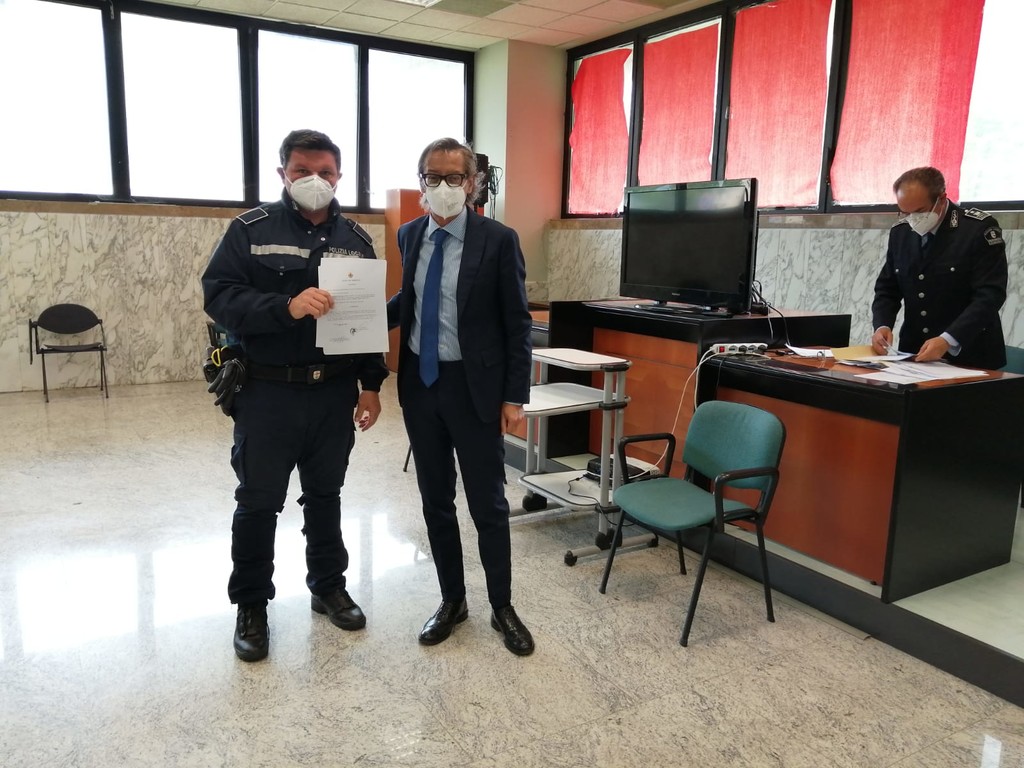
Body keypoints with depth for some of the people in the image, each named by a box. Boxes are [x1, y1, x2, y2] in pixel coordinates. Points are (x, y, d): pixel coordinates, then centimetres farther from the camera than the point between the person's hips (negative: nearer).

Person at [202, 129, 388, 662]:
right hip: (268, 392, -3)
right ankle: (251, 607, 23)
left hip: (335, 392, 3)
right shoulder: (251, 230, -3)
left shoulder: (356, 239, 8)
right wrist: (286, 306, -27)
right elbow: (219, 297, -12)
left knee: (325, 495, 16)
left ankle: (328, 587, 33)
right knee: (258, 502, 6)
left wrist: (371, 385, 5)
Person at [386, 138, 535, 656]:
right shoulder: (410, 235, 6)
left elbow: (517, 324, -8)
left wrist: (515, 397, -11)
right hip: (419, 384, 5)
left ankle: (501, 606, 24)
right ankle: (452, 600, 31)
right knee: (435, 500, 13)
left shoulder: (498, 240, -9)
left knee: (488, 504, 5)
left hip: (473, 387, -5)